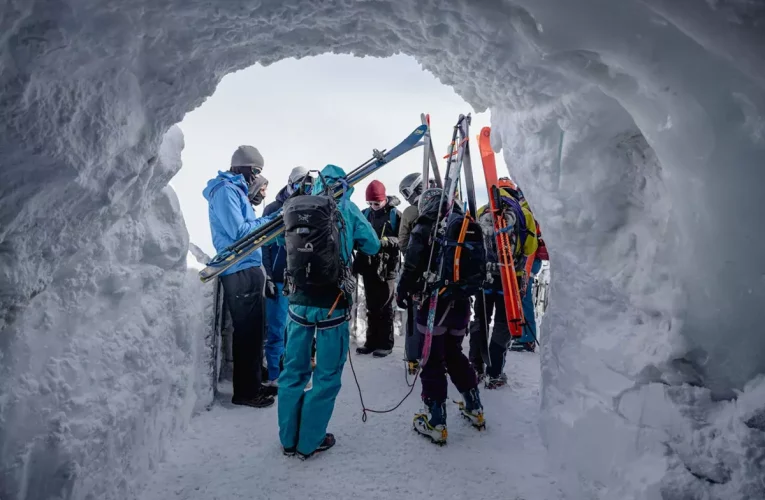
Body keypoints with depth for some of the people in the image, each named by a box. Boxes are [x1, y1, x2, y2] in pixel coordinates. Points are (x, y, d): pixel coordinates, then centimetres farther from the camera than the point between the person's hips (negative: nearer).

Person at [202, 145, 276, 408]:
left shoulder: (235, 190, 19)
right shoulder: (226, 190, -11)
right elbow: (239, 231, -18)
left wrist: (269, 220, 8)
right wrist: (271, 221, -10)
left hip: (246, 269, 10)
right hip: (240, 271, -10)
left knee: (251, 330, 15)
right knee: (248, 332, -3)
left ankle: (252, 385, 25)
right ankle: (246, 392, 7)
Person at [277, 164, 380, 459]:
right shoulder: (346, 208, -2)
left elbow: (281, 240, 19)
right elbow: (372, 247, 3)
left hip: (298, 300, 4)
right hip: (333, 304, -3)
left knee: (293, 370, 15)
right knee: (327, 375, 10)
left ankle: (289, 439, 26)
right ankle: (310, 442, 18)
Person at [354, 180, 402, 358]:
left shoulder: (395, 214, -6)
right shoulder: (365, 214, 8)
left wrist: (387, 240, -25)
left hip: (387, 267, -5)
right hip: (368, 266, 5)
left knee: (384, 307, 3)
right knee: (371, 306, 12)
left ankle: (385, 343, 12)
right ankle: (372, 341, 23)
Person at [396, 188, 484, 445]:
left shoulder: (425, 226, -9)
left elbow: (413, 266, -13)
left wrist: (403, 292, 2)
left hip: (434, 303, -6)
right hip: (461, 303, 6)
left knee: (432, 361, 3)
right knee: (454, 354, 23)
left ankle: (435, 423, 8)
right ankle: (474, 408, 32)